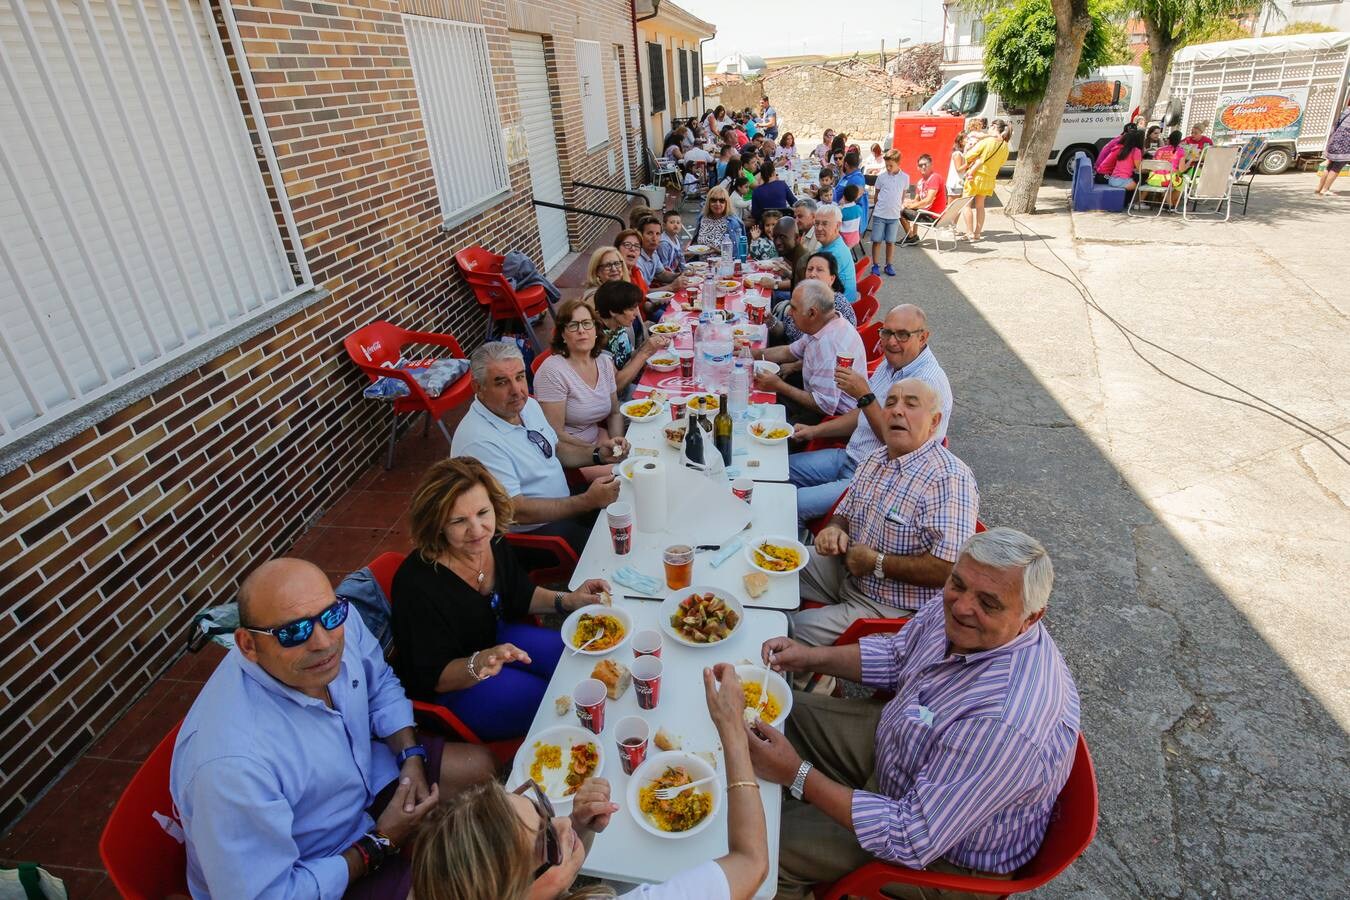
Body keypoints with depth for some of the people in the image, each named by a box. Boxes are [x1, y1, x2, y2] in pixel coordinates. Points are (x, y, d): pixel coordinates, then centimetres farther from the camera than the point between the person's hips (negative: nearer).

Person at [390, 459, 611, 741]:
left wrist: (567, 601, -9)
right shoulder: (418, 585, -34)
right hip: (453, 688, -7)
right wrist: (479, 665, -42)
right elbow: (435, 678, -23)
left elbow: (518, 596, 6)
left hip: (499, 639, 7)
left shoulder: (491, 540, -13)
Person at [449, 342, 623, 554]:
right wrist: (588, 501, -26)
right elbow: (517, 511, -27)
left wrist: (597, 454, -3)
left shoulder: (528, 404, 0)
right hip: (529, 532, -8)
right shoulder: (479, 441, -27)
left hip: (564, 505, 9)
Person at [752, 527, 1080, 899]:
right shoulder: (957, 606, -17)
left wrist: (799, 775, -31)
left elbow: (914, 839, -33)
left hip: (947, 854, -7)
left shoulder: (1006, 724, -41)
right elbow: (896, 657, 5)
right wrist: (811, 657, -9)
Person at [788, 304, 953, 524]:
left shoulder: (930, 382, -22)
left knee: (795, 504, -19)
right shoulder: (891, 364, 7)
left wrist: (864, 396, -28)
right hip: (850, 457, 9)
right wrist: (815, 430, 12)